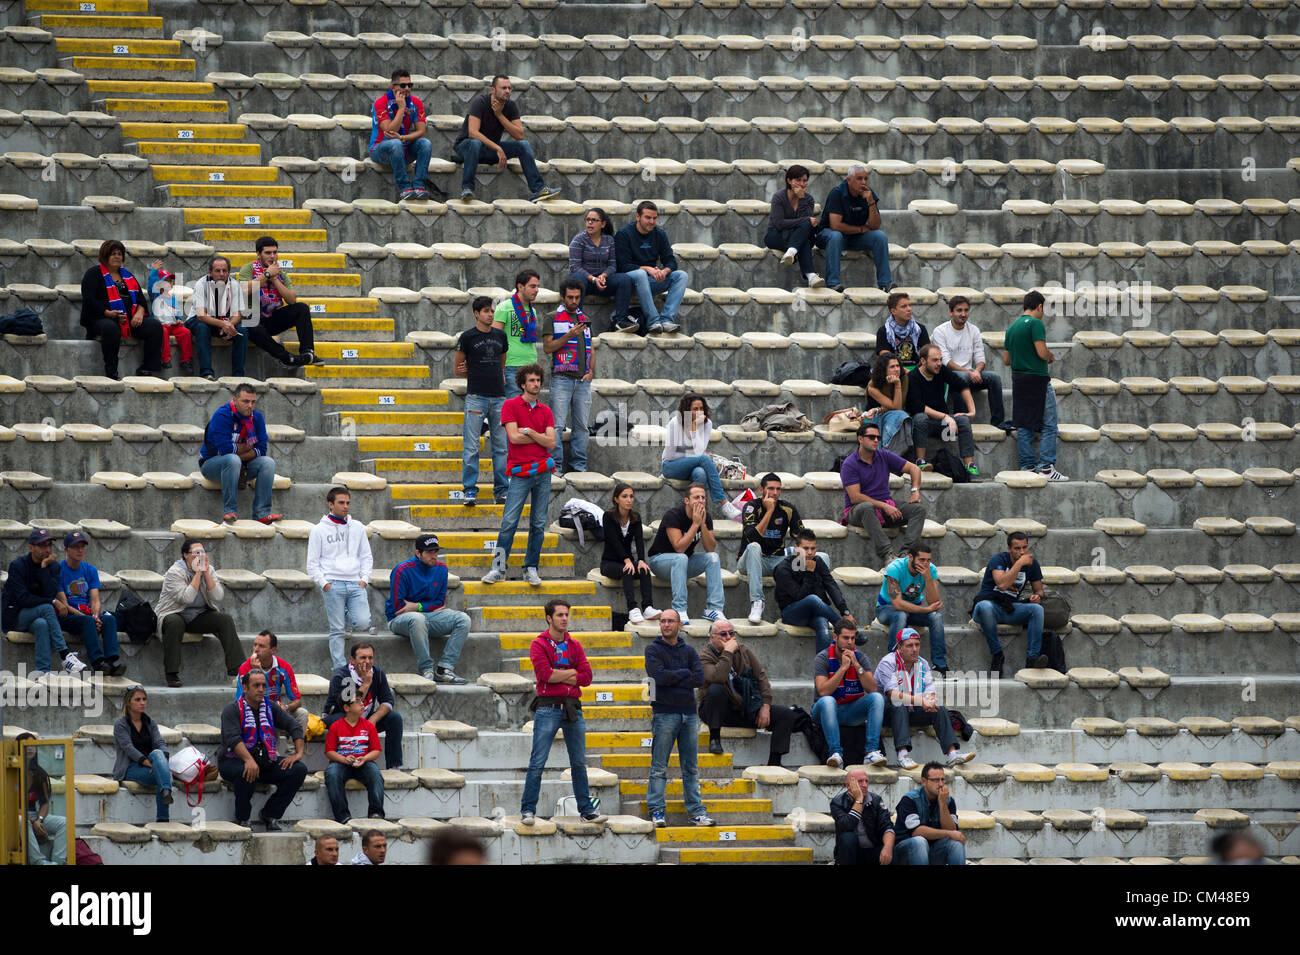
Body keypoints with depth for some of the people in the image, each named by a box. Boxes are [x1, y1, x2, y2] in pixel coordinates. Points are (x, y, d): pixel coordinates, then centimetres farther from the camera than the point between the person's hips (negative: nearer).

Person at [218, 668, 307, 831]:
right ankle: (242, 819, -19)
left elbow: (294, 726, 14)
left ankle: (270, 814, -2)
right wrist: (249, 760, -37)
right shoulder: (232, 709, -5)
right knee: (247, 772, -40)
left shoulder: (269, 708, 13)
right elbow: (233, 738, -21)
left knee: (299, 769, -13)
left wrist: (298, 753, -3)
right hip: (234, 761, -6)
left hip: (266, 762, 6)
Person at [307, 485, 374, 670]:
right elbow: (312, 564, 3)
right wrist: (324, 583, -9)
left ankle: (346, 615, 19)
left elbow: (366, 557, 17)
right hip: (333, 585, -3)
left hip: (356, 584, 3)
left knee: (363, 623, -14)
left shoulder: (357, 528, 14)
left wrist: (364, 579, 2)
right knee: (337, 631, -5)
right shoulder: (319, 530, 4)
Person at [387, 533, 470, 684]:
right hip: (399, 620, -6)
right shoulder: (403, 571, -12)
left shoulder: (441, 569, 6)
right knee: (417, 618, -41)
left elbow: (440, 603, 7)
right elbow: (398, 606, -14)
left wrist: (417, 607, -12)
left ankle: (444, 669, -25)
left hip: (430, 616, 6)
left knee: (463, 619, -15)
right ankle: (426, 670, -37)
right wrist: (433, 608, -5)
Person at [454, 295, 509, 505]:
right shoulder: (467, 337, -1)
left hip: (498, 397, 4)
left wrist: (499, 379, 7)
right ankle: (469, 490, -2)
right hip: (476, 397, -4)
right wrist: (476, 376, 5)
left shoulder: (500, 336, 12)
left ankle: (501, 490, 10)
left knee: (501, 446, 5)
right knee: (471, 447, -5)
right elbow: (457, 368, 5)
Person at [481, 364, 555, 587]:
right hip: (520, 473, -4)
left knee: (538, 524, 4)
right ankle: (498, 567, -1)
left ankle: (531, 568, 11)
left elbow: (551, 443, 2)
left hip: (542, 470, 4)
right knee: (509, 521, -7)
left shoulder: (545, 411, 12)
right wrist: (541, 438, -2)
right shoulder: (510, 406, 1)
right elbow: (514, 437, -10)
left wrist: (529, 432, -8)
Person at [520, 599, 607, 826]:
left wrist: (557, 675, -7)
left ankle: (586, 809, 14)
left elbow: (586, 677, 2)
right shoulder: (539, 644, -1)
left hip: (573, 709, 5)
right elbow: (546, 673, -15)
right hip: (548, 708, -5)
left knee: (579, 763, 9)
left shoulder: (574, 645, 12)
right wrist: (572, 673, -4)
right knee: (538, 763, -6)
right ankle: (528, 810, -3)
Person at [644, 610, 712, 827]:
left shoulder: (688, 651, 12)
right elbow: (660, 676, -14)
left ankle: (696, 811, 10)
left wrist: (672, 679, -9)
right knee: (659, 768, -5)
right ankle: (657, 811, -2)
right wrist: (685, 673, -3)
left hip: (689, 712, 4)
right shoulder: (653, 650, 2)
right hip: (664, 713, -4)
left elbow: (700, 678, -1)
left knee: (691, 768, 7)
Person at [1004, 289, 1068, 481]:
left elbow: (1006, 360, 15)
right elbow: (1042, 352, -18)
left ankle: (1027, 466, 9)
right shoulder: (1035, 323, -11)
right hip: (1037, 378, -8)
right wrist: (1051, 357, 2)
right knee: (1048, 425, -3)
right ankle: (1046, 467, -9)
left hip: (1018, 379, 8)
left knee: (1023, 426, 9)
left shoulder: (1012, 327, 13)